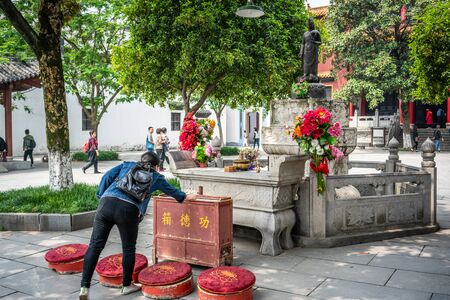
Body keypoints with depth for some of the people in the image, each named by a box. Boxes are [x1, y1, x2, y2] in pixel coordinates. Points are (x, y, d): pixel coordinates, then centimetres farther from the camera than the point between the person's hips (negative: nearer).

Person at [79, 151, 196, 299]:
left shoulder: (127, 165, 28)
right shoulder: (155, 176, 24)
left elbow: (107, 177, 16)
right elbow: (171, 190, 39)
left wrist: (100, 196, 20)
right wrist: (185, 197, 55)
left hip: (107, 202, 3)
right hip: (128, 209, -2)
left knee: (95, 245, 4)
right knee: (128, 249, 15)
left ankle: (85, 287, 1)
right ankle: (126, 285, 28)